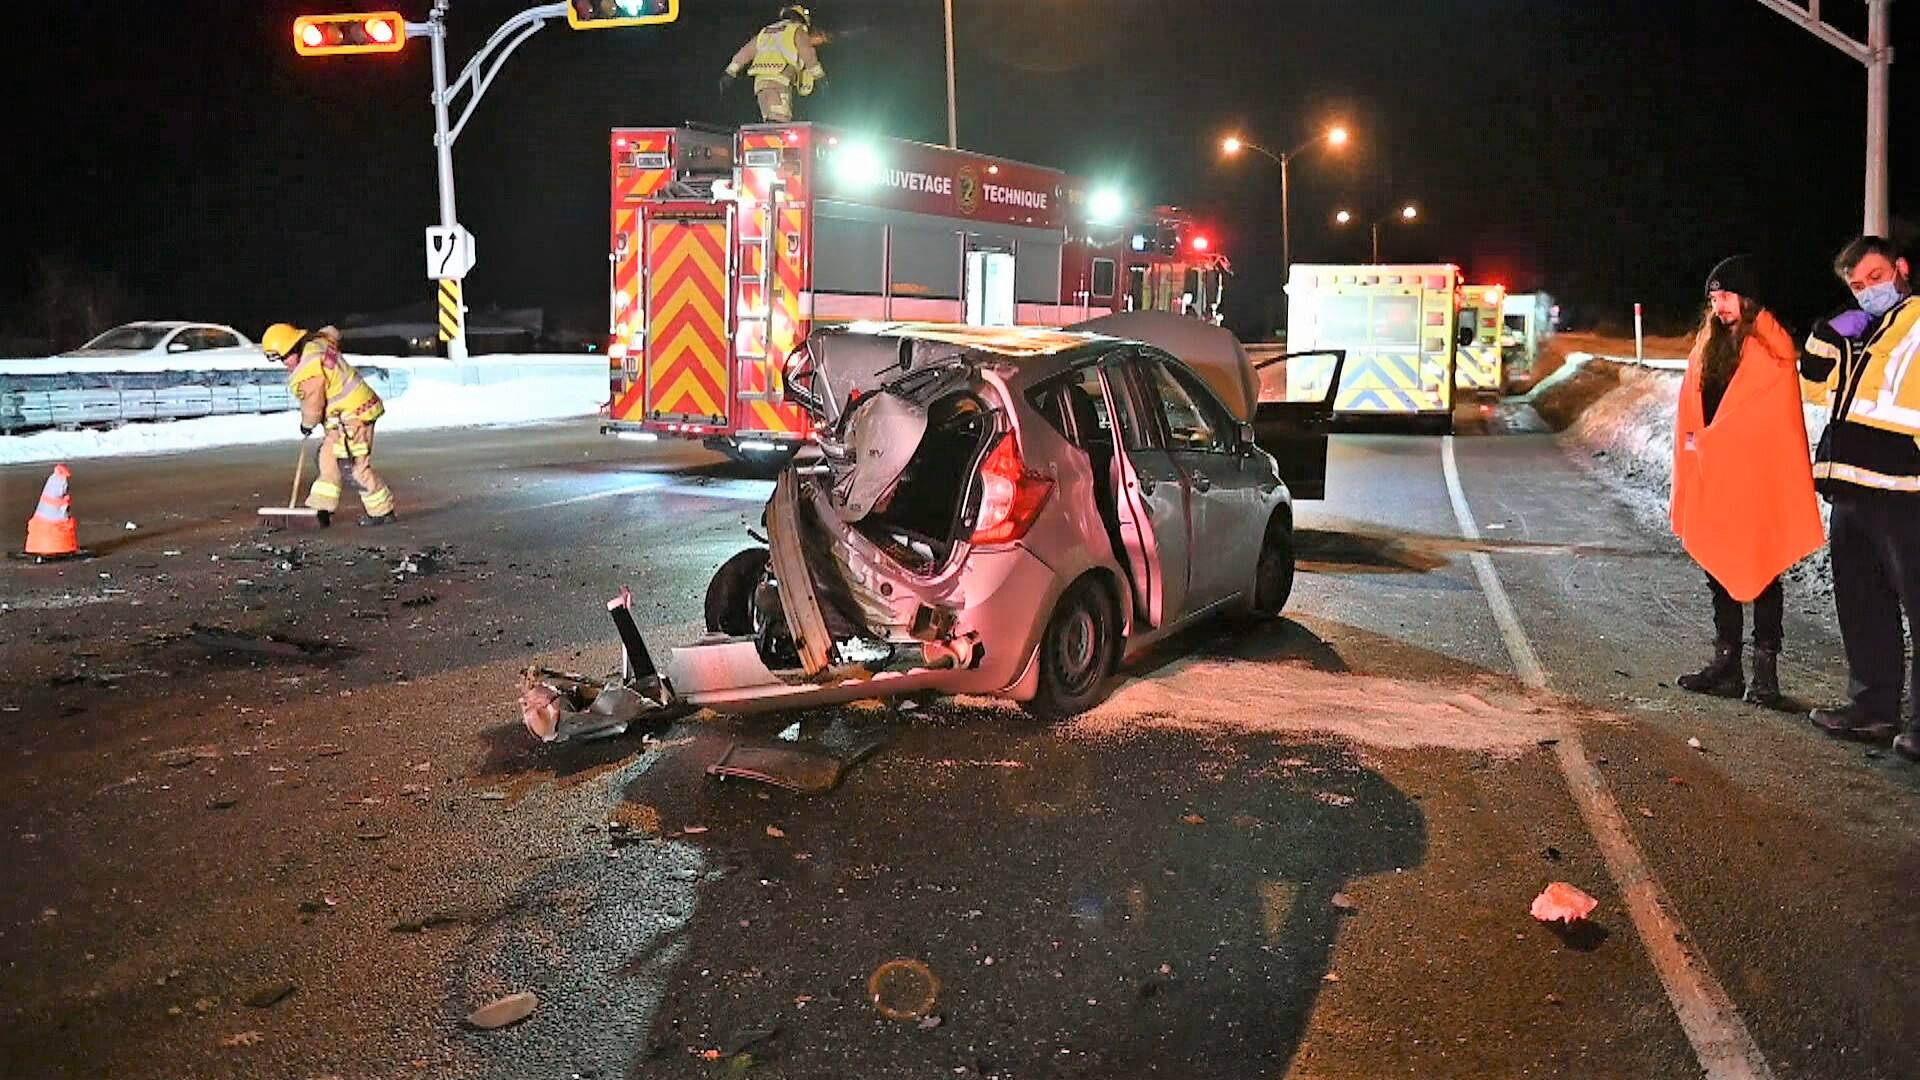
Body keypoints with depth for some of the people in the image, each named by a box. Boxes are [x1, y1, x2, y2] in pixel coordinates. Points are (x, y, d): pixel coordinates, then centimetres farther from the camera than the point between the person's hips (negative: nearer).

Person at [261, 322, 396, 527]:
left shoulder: (310, 370, -23)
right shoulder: (315, 344, 5)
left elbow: (313, 405, -16)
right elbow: (332, 332, 29)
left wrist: (307, 424, 5)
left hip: (353, 415, -11)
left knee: (356, 466, -8)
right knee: (328, 458, 12)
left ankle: (382, 512, 0)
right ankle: (322, 510, 16)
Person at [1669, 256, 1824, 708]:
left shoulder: (1772, 346, -7)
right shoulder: (1709, 344, 13)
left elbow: (1770, 417, -13)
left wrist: (1708, 443, -10)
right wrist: (1692, 449, 1)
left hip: (1755, 481, -7)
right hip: (1710, 481, 7)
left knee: (1761, 572, 0)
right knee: (1718, 572, 11)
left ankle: (1765, 671, 5)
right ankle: (1726, 665, 19)